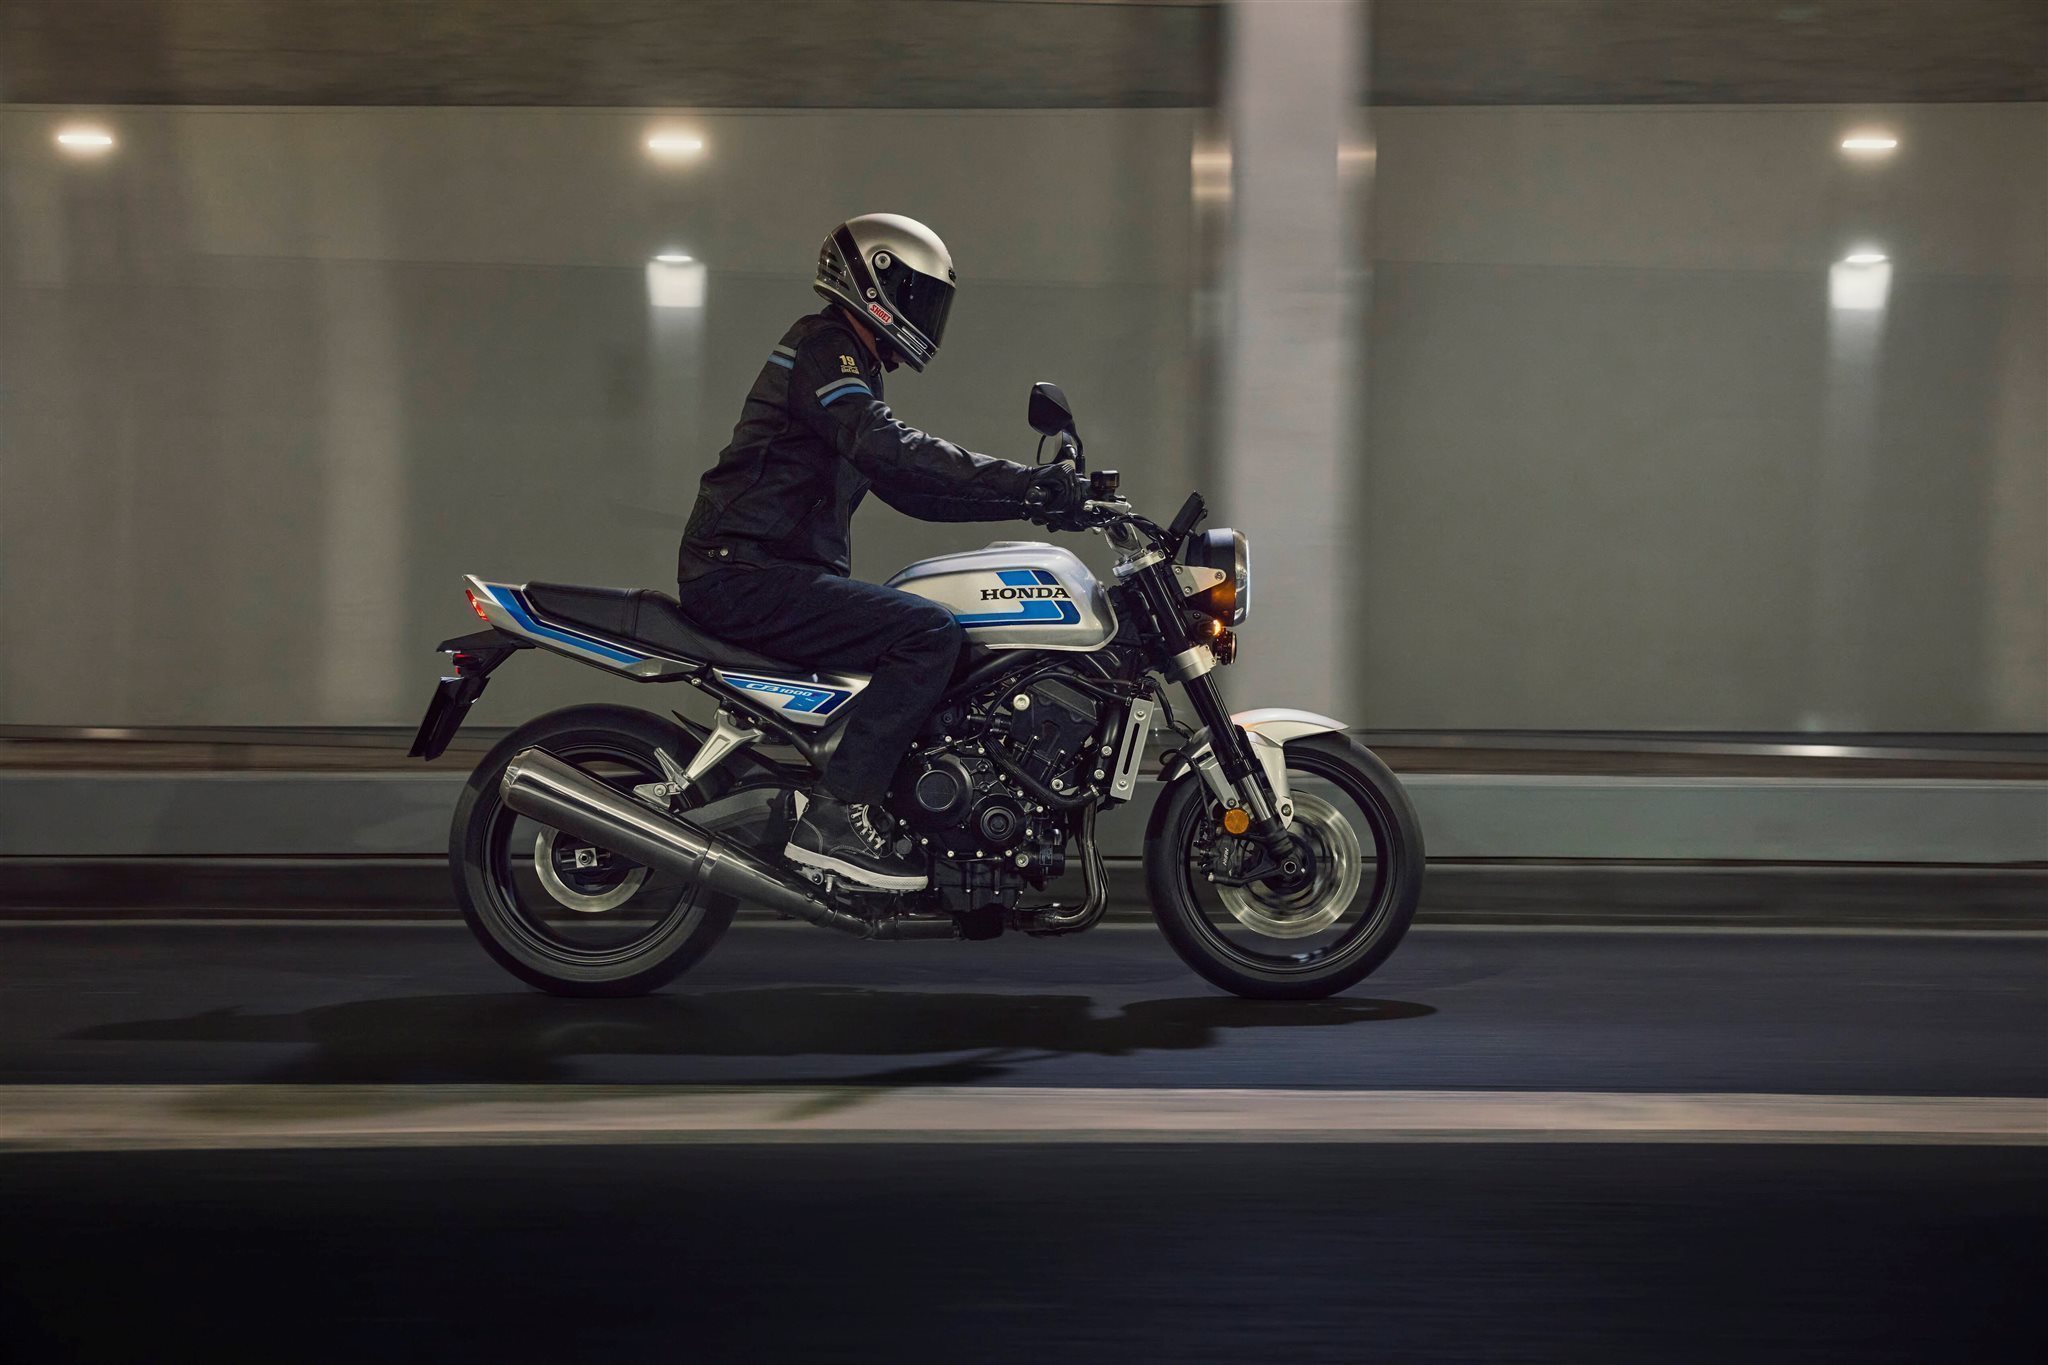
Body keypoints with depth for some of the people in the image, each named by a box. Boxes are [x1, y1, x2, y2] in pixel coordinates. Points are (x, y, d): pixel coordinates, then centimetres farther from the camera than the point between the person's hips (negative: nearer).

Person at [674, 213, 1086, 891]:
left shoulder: (851, 363, 24)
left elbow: (907, 485, 23)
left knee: (928, 639, 15)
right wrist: (1025, 483, -26)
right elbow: (889, 450, -24)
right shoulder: (822, 347, -8)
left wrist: (1026, 497, 12)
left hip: (779, 571, 11)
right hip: (747, 574, -11)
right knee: (932, 633, -23)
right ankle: (833, 816, -25)